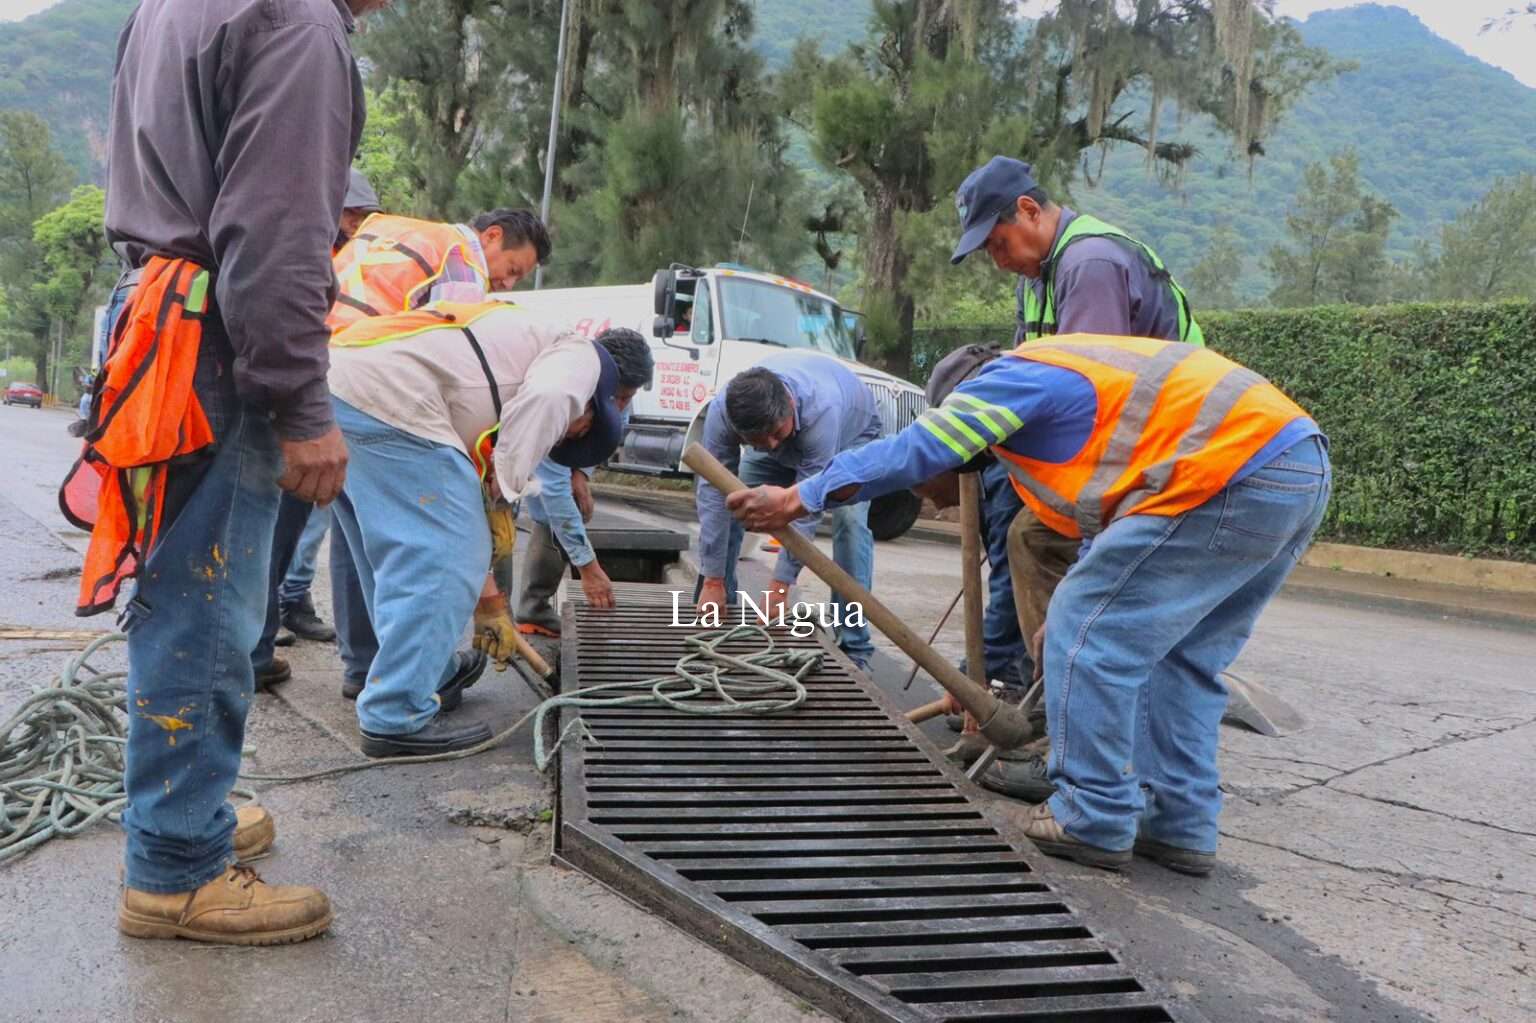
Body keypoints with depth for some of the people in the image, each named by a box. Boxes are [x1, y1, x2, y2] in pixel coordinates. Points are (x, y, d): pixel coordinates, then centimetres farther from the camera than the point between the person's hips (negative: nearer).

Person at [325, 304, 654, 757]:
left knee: (401, 556, 22)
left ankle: (425, 680, 34)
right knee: (440, 559, -5)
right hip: (382, 396, -10)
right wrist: (504, 493, -5)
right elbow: (546, 401, -18)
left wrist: (489, 602, 35)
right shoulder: (580, 355, 10)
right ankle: (398, 718, 0)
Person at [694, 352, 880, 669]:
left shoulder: (821, 409, -46)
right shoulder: (721, 412, -35)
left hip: (852, 432, -4)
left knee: (850, 518, -26)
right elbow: (713, 492, -33)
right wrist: (713, 581, -33)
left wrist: (780, 586, -41)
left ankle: (854, 646, -19)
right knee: (727, 505, -11)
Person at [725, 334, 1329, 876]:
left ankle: (1095, 822, 6)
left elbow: (913, 452, -6)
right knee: (1180, 656, 18)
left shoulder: (1016, 378, 1)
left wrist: (798, 499, 1)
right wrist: (1073, 614, 33)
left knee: (1087, 635, -2)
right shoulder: (1065, 380, 29)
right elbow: (1108, 521, 33)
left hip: (1231, 479, -11)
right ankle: (1180, 825, 22)